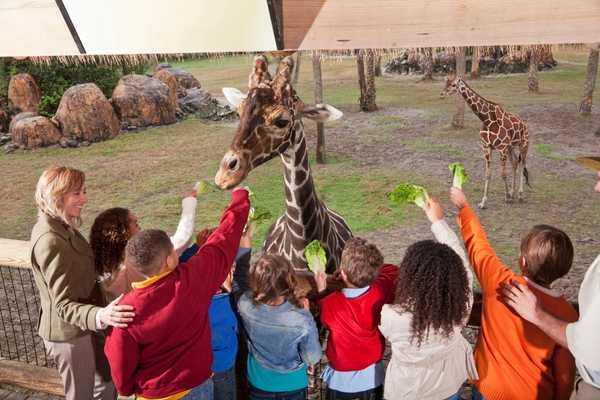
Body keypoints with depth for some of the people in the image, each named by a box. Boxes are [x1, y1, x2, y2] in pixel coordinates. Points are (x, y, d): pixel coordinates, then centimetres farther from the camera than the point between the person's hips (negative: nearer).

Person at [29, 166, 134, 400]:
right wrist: (100, 316, -47)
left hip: (81, 327, 9)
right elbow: (63, 305, -30)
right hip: (68, 334, -9)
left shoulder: (58, 226, 1)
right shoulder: (50, 241, -29)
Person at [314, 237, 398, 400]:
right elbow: (393, 271, -1)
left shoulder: (331, 304, -30)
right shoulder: (380, 293, -24)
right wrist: (370, 270, -1)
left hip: (341, 379, -2)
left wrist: (321, 292, 4)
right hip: (372, 377, 2)